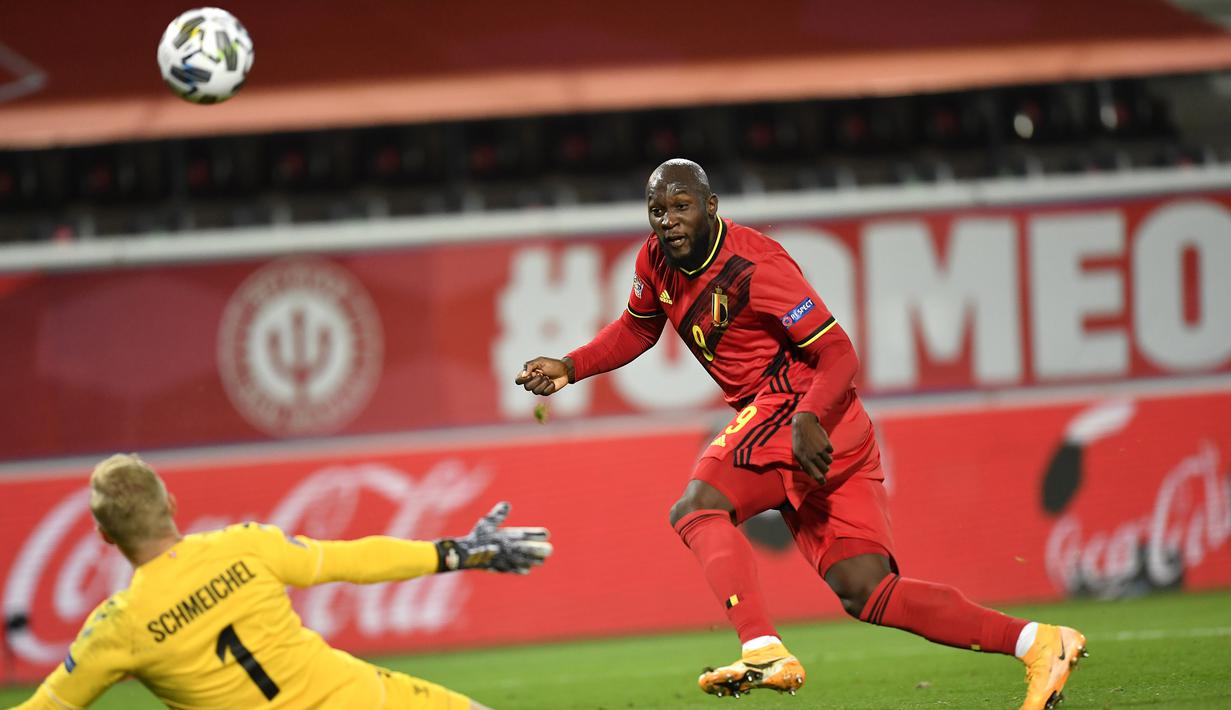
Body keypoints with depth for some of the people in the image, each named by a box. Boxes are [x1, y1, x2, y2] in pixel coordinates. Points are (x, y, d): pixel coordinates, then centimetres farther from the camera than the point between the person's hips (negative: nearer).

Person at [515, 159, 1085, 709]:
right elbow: (636, 330, 29)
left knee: (696, 509, -21)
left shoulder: (751, 265, -15)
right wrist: (570, 368, 15)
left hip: (798, 410, -9)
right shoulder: (658, 261, 9)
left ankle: (764, 652, -38)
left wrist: (808, 420, -32)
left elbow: (839, 356, -16)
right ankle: (1037, 642, 0)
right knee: (864, 592, 1)